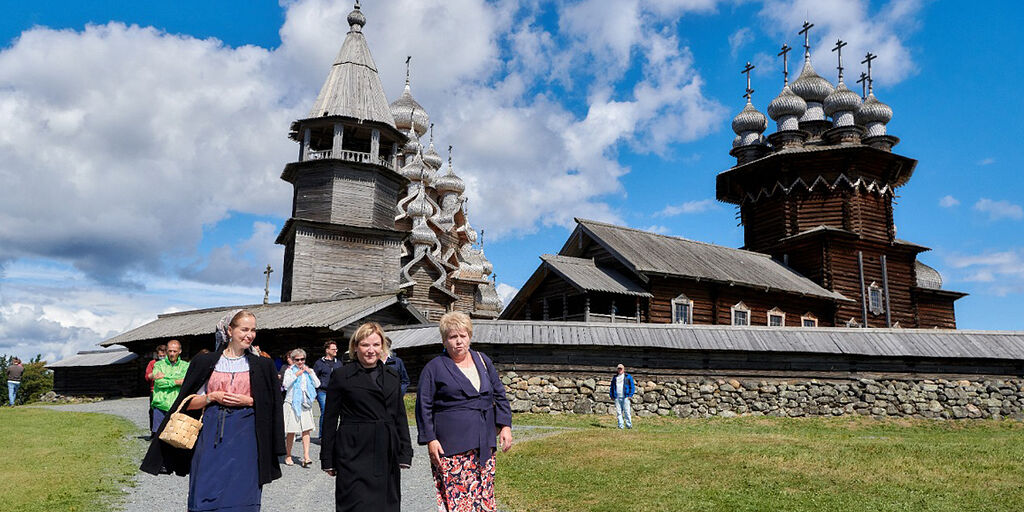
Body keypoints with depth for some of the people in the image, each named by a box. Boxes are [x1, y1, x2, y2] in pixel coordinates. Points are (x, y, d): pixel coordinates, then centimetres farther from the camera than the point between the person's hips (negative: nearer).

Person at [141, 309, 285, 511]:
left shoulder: (262, 366, 5)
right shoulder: (205, 362, 6)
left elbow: (270, 405, 6)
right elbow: (188, 403, 7)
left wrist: (248, 400, -10)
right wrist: (212, 397, -9)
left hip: (244, 437, 0)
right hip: (211, 434, 1)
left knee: (240, 496, -1)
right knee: (206, 493, 1)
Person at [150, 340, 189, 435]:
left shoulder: (185, 365, 10)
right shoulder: (159, 364, 12)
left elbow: (185, 379, -9)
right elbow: (158, 381, -4)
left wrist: (165, 376, -7)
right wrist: (176, 382, -10)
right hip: (160, 406, 1)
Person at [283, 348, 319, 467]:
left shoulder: (309, 370, 13)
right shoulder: (289, 371, 4)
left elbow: (317, 384, 4)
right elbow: (286, 384, -10)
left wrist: (310, 372, -4)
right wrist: (296, 375, -14)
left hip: (305, 404, 3)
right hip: (292, 403, -3)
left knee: (306, 430, -5)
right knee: (291, 432, 1)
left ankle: (306, 457, -8)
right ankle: (288, 456, 16)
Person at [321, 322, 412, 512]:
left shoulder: (392, 375, 12)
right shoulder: (341, 375, -1)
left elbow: (400, 416, 13)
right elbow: (330, 419, 0)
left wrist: (405, 453, 7)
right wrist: (327, 460, -1)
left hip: (388, 456, 5)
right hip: (355, 454, -4)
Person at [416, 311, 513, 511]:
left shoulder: (483, 362, 13)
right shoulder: (434, 368, 0)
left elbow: (499, 395, 17)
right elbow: (423, 406, -1)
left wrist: (505, 425, 8)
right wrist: (430, 439, -8)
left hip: (484, 443, 5)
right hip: (451, 448, -4)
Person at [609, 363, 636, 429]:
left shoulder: (628, 377, 6)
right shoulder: (614, 378, 17)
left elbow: (632, 387, 4)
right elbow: (612, 387, 22)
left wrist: (630, 395, -6)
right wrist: (612, 396, 11)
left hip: (625, 397, -3)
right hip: (617, 398, 3)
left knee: (627, 411, -9)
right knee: (619, 412, 1)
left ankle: (629, 425, -4)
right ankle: (620, 425, 4)